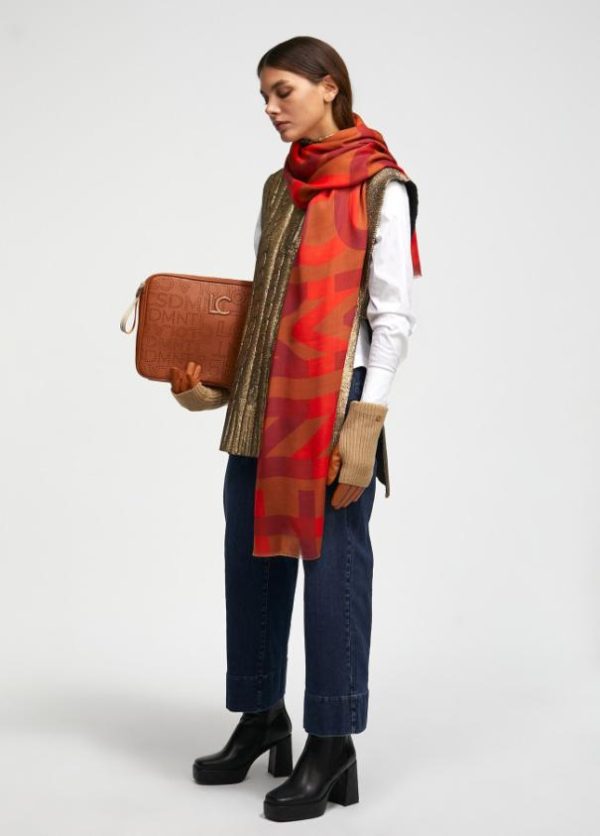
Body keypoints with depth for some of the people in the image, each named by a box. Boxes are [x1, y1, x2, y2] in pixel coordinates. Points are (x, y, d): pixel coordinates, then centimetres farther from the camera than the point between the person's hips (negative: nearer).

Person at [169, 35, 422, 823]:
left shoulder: (380, 187, -5)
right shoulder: (279, 187, 14)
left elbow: (394, 315, -9)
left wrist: (365, 424, -16)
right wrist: (210, 382, 8)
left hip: (334, 401, -7)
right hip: (261, 404, 7)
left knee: (333, 565, -1)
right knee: (252, 560, 12)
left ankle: (332, 746, 11)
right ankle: (260, 718, 28)